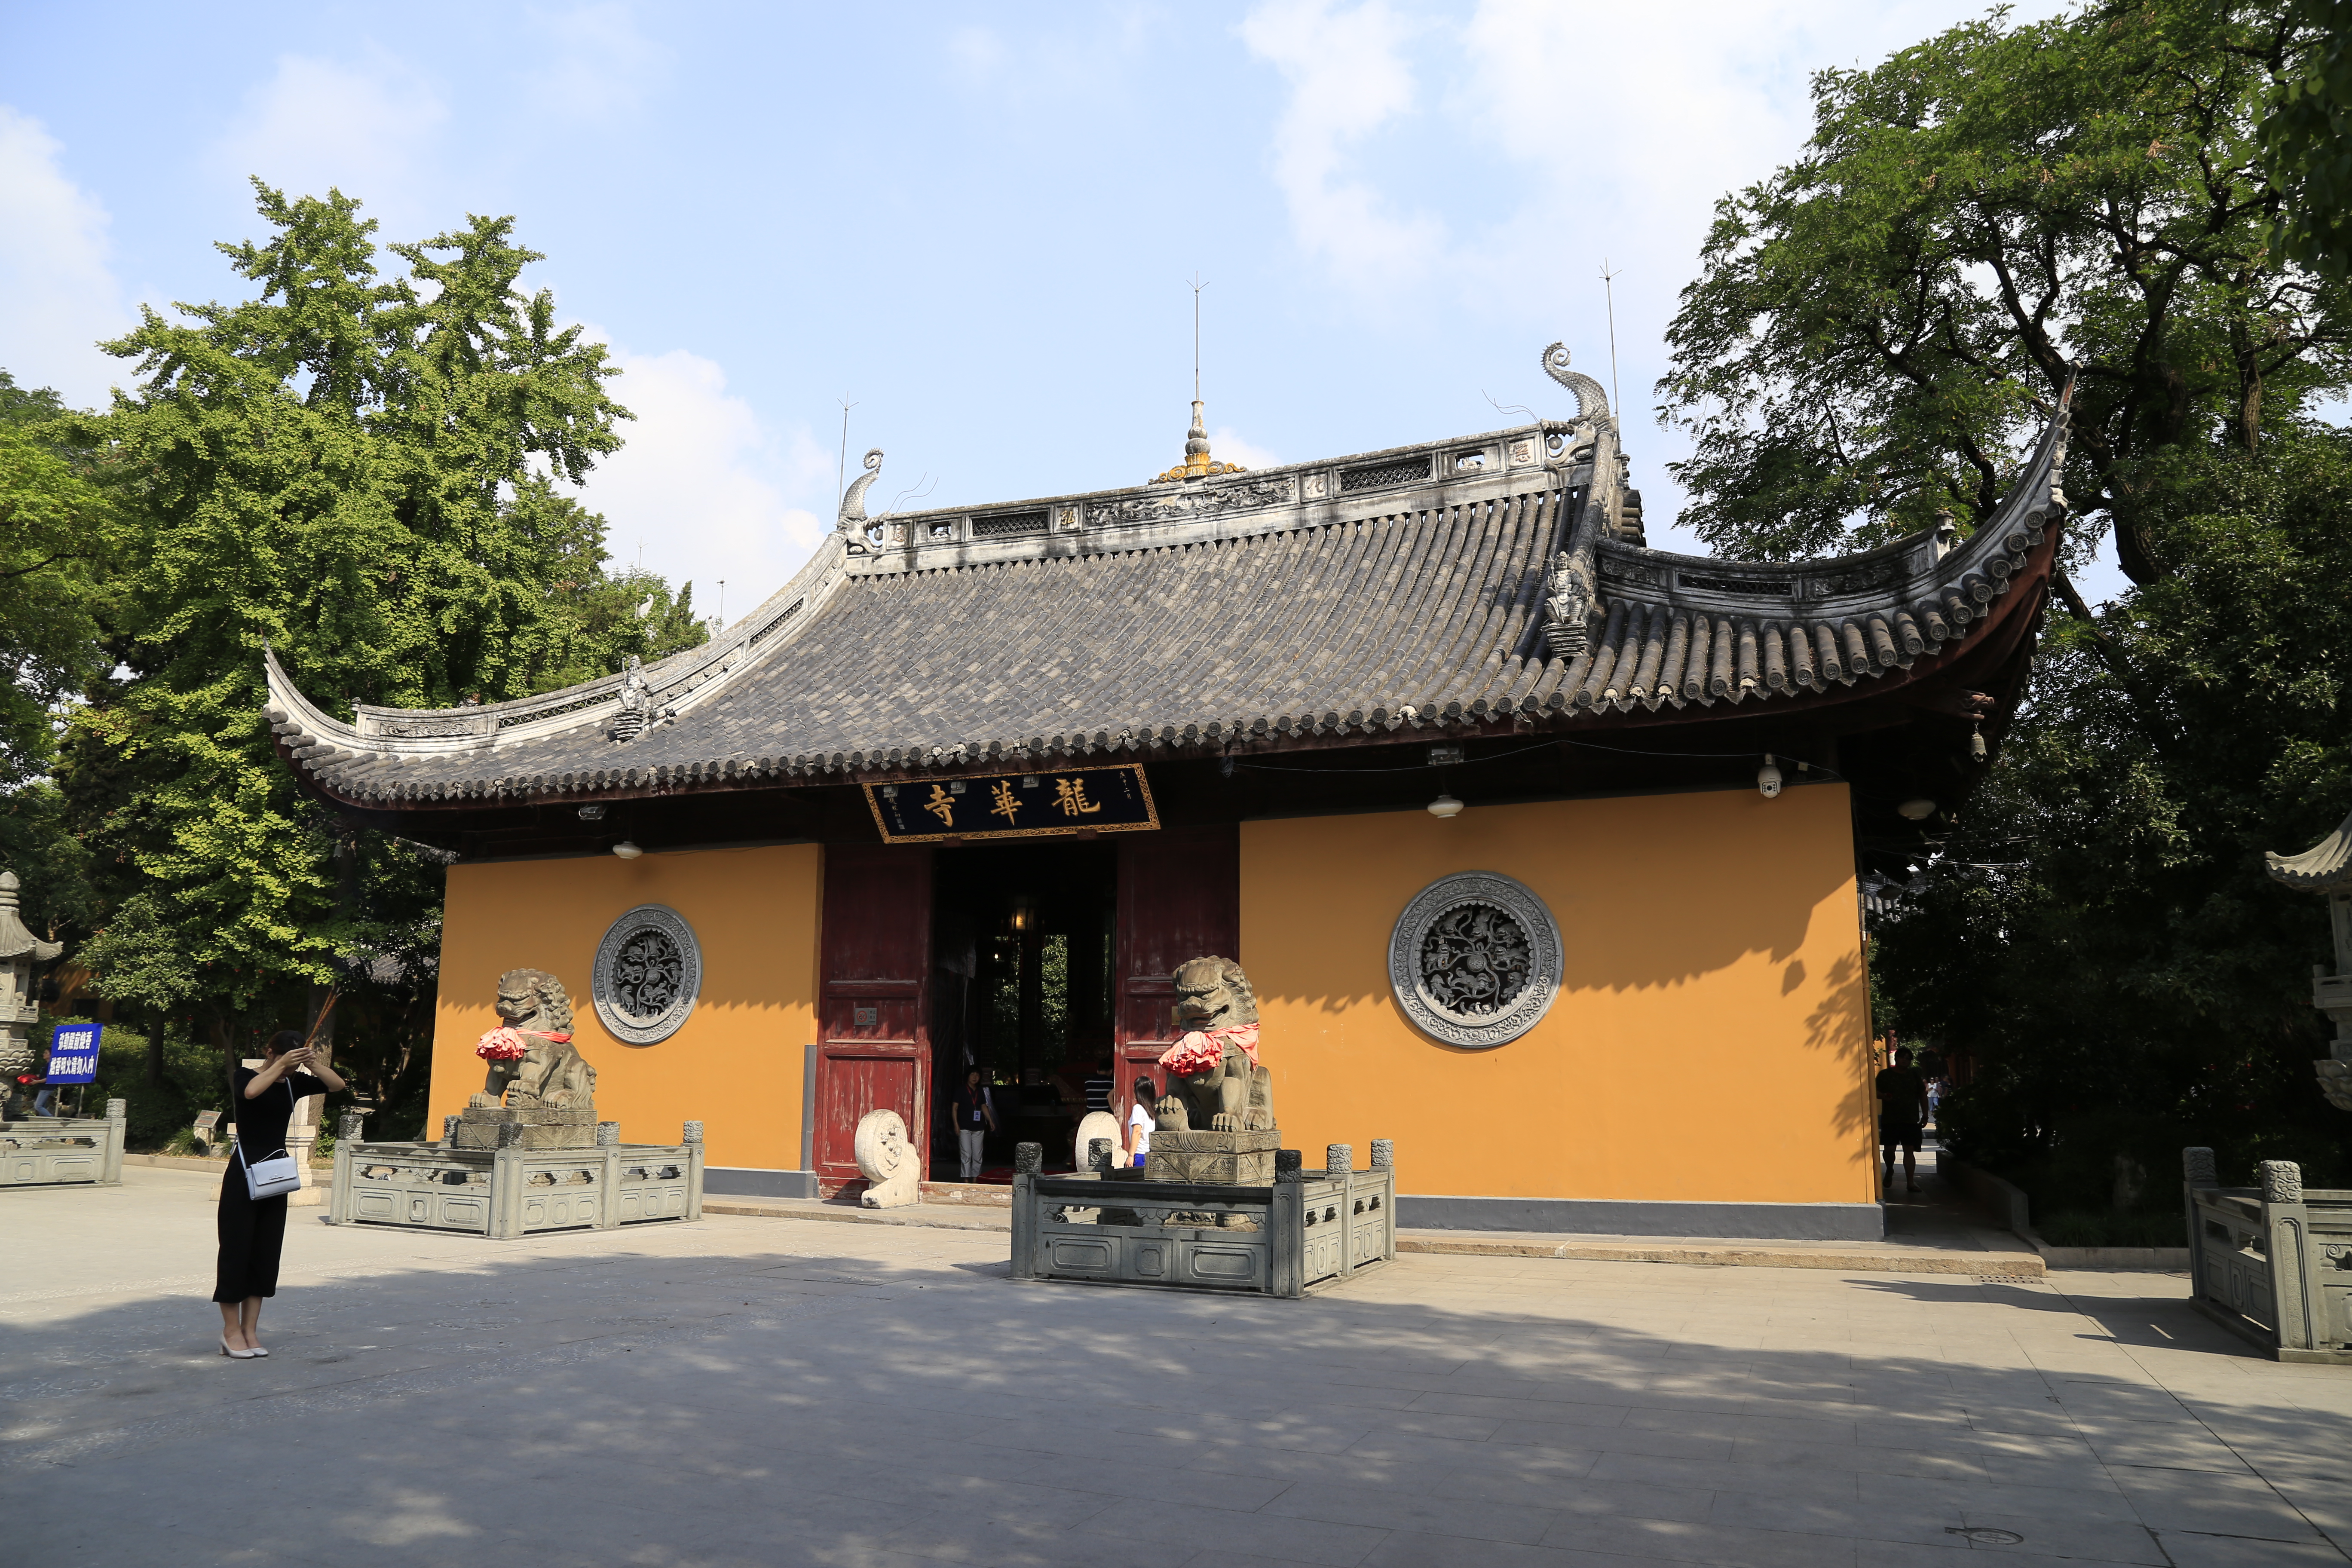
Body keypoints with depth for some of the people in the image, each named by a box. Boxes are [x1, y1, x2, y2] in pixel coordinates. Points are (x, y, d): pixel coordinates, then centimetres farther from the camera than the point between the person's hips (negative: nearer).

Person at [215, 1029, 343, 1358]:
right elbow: (251, 1092, -29)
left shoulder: (294, 1083, 6)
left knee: (266, 1254, 6)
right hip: (243, 1176, -5)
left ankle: (250, 1330, 12)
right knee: (236, 1251, -1)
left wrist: (314, 1064, -21)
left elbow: (337, 1085, -6)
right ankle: (232, 1331, 7)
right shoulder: (245, 1075, -5)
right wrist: (280, 1066, -31)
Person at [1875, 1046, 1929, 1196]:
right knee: (1889, 1149, -1)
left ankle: (1911, 1182, 0)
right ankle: (1889, 1171, 27)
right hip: (1890, 1120, -1)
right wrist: (1884, 1096, -17)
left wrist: (1925, 1115, 9)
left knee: (1909, 1150, -3)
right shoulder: (1885, 1074, 5)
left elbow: (1923, 1095, 14)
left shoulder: (1914, 1075, 11)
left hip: (1910, 1120, 1)